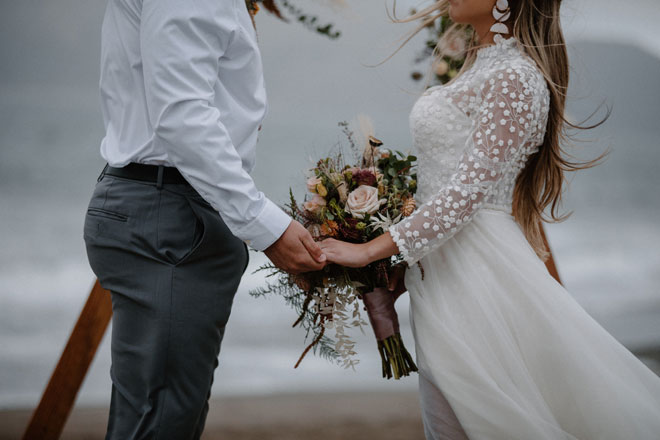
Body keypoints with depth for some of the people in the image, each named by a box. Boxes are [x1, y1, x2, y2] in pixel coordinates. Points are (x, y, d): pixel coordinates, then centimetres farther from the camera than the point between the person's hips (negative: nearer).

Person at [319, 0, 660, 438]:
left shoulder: (513, 77, -16)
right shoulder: (483, 62, 14)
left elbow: (467, 191, -22)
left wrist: (372, 249, -20)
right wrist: (406, 257, 14)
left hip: (475, 269, -10)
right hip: (445, 259, 10)